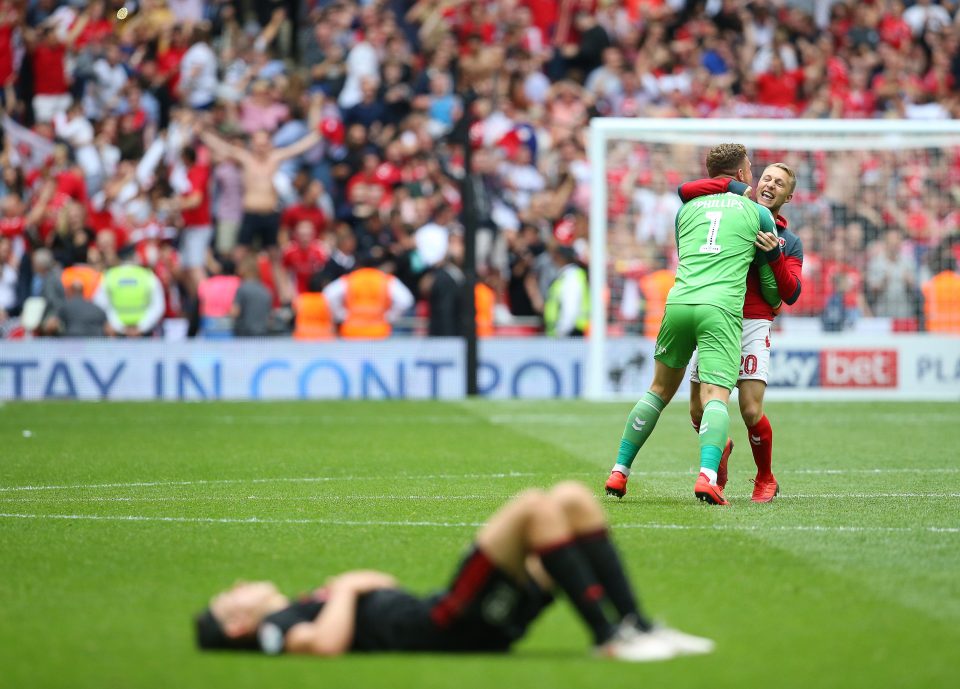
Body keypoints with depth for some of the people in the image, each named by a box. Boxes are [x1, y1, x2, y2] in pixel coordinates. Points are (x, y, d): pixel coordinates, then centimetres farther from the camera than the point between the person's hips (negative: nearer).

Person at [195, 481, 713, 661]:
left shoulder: (305, 608, 28)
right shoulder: (275, 628, 2)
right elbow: (326, 644, -21)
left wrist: (347, 583, 16)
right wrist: (346, 589, -5)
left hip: (479, 623, 9)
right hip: (444, 628, -9)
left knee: (573, 497, 1)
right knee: (533, 507, -23)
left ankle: (638, 628, -6)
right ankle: (608, 638, -25)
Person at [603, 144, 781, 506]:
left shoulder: (687, 209, 23)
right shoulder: (757, 213, 14)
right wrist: (772, 303, 43)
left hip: (678, 301, 3)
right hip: (721, 309, -3)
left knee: (660, 389, 20)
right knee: (715, 397, -12)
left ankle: (619, 472, 20)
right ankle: (707, 476, -36)